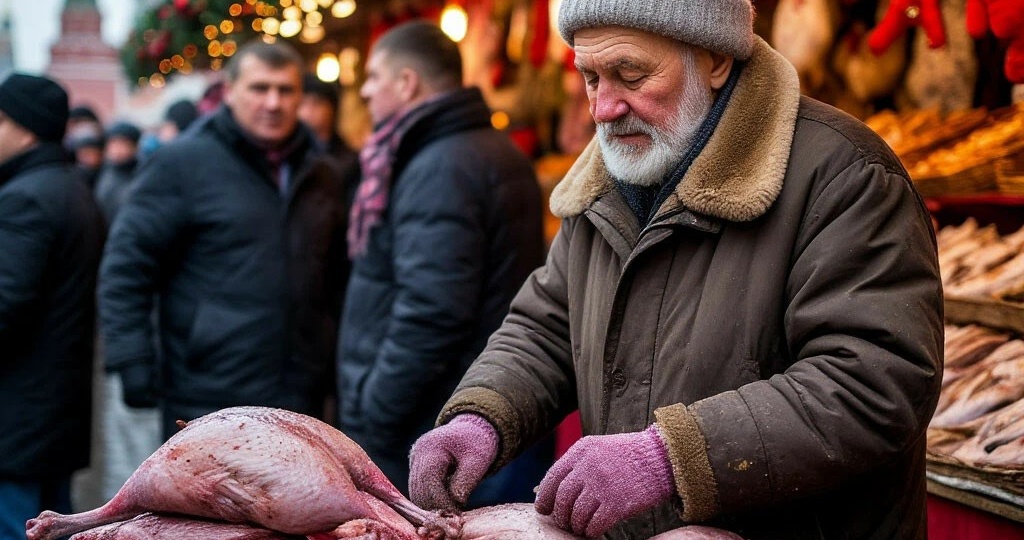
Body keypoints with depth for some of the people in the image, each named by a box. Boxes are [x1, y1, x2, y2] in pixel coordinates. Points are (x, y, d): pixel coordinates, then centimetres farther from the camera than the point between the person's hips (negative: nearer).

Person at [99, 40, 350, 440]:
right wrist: (133, 363, -15)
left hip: (301, 403, 6)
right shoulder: (182, 163, -6)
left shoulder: (320, 175, 12)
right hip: (211, 403, -5)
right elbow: (125, 267, -7)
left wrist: (337, 369, 14)